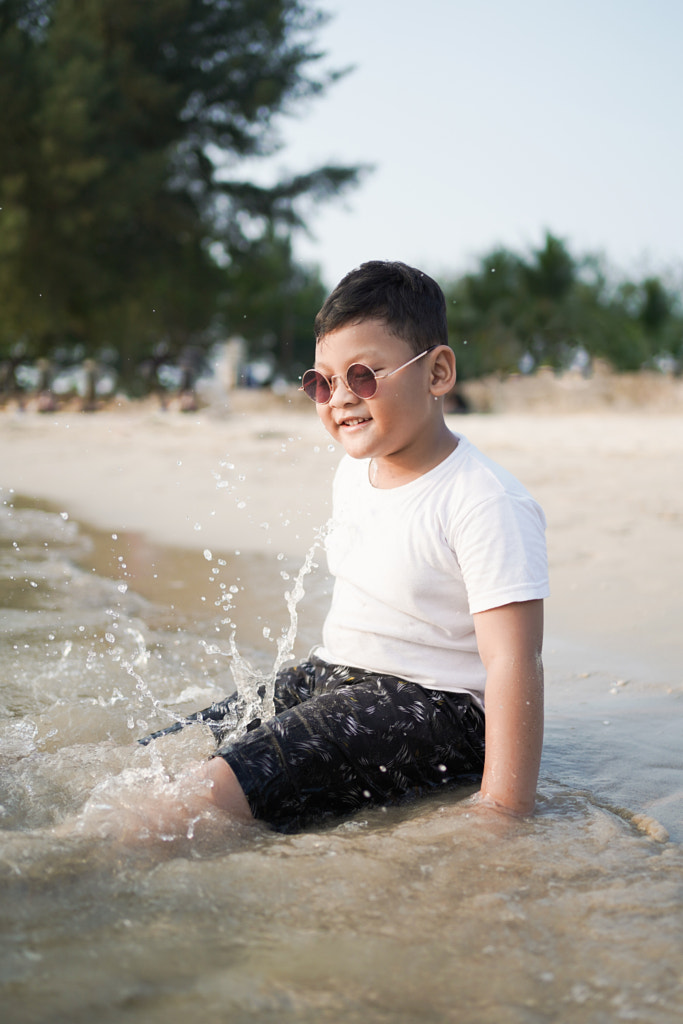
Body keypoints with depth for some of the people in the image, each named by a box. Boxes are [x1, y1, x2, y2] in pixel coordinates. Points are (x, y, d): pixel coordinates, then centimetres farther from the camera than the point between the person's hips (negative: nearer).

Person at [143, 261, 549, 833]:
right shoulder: (355, 471, 8)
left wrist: (505, 815, -26)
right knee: (151, 761, -2)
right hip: (326, 678, 9)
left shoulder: (486, 503, -19)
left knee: (219, 790, -27)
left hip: (430, 706, -9)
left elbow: (514, 665, -23)